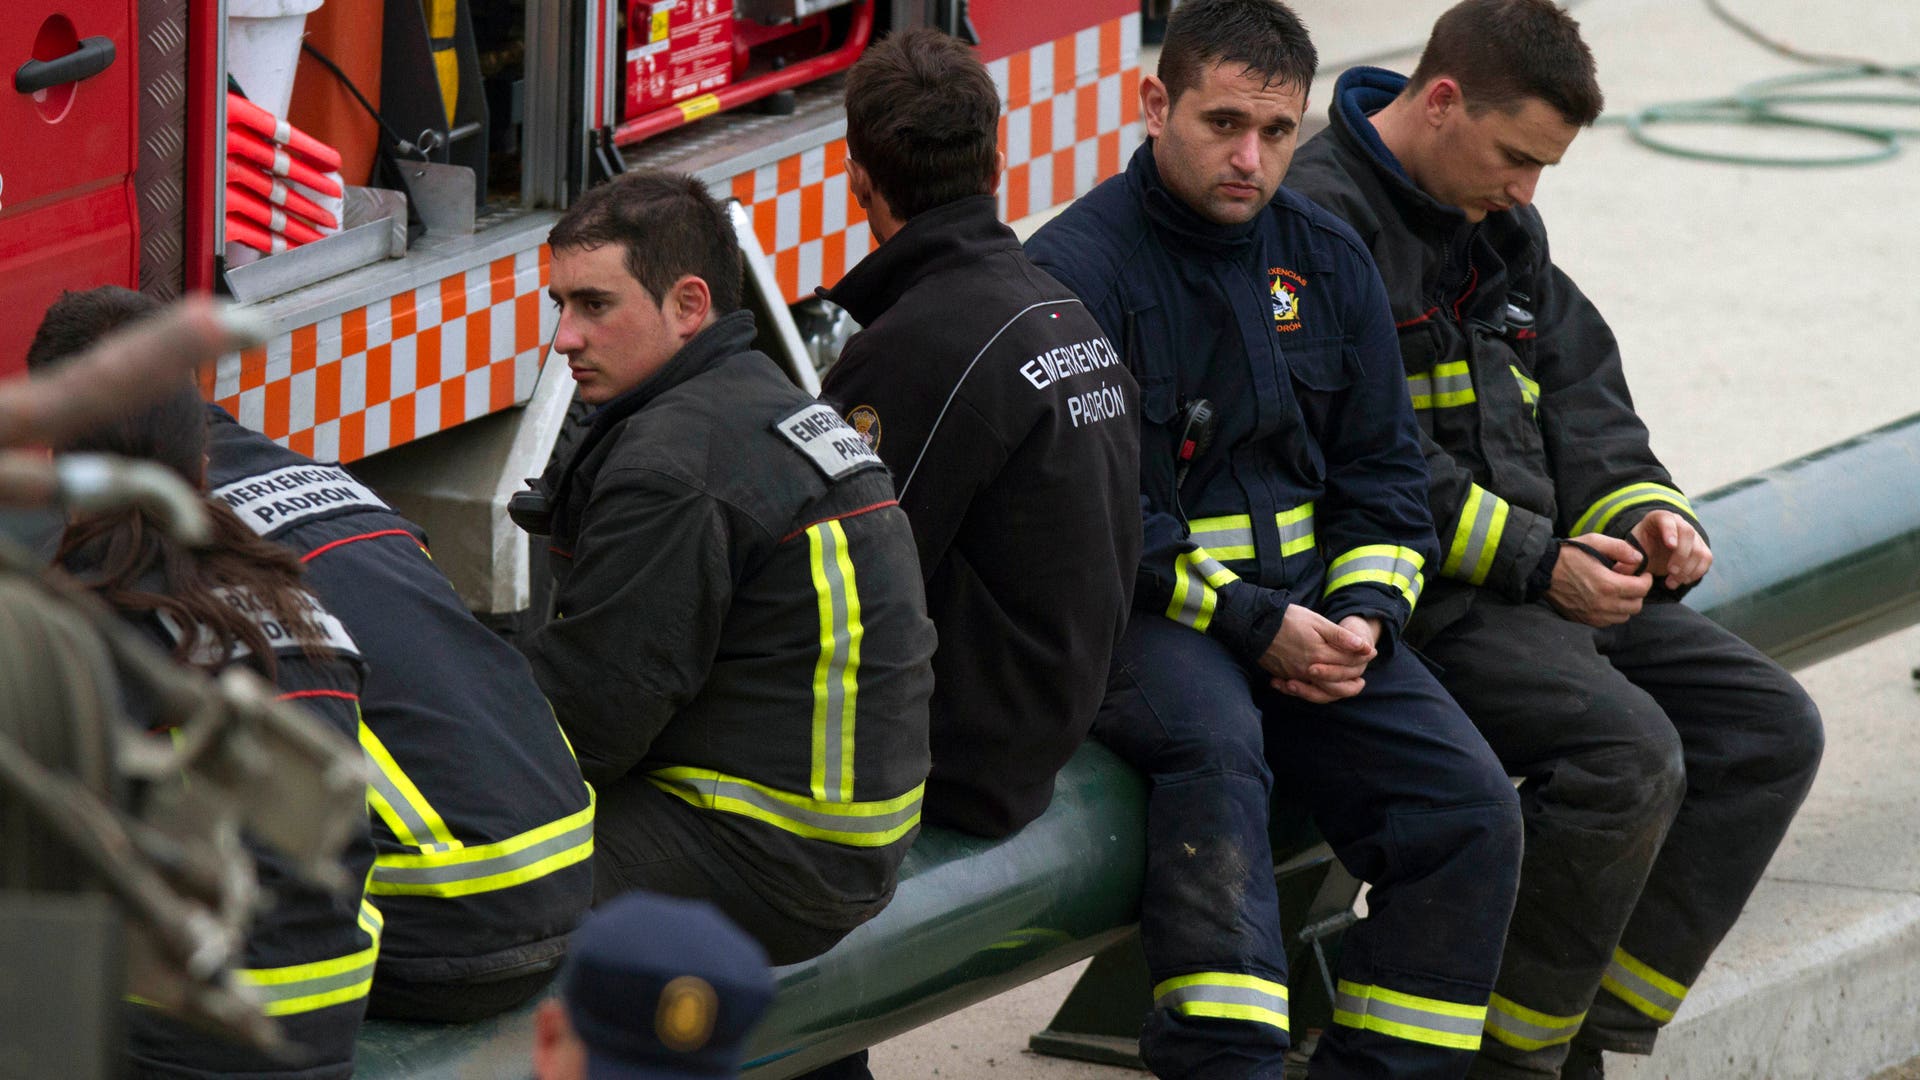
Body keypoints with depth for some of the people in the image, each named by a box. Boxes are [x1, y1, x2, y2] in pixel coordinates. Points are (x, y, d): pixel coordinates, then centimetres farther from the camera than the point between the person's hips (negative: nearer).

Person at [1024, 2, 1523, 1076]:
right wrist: (1250, 623, -18)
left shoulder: (1326, 259, 12)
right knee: (1212, 743, -38)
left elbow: (1383, 469, 18)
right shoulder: (1077, 270, -8)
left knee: (1472, 805, -14)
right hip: (1137, 617, -6)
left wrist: (1362, 614, -1)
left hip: (1306, 601, 6)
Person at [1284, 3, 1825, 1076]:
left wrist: (1644, 513, -1)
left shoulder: (1505, 231, 17)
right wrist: (1538, 562, -20)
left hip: (1552, 578, 10)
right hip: (1418, 598, -10)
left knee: (1772, 727, -3)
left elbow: (1582, 407, 20)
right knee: (1629, 752, -29)